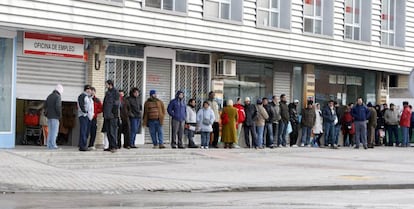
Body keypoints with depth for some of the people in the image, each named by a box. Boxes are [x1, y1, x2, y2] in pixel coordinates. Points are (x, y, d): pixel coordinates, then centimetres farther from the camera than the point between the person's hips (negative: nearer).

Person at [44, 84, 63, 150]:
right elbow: (58, 107, -20)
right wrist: (60, 115, -10)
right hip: (55, 117, -8)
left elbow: (45, 105, 14)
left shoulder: (49, 96, 15)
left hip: (49, 116, 8)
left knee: (50, 131, 12)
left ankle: (49, 145, 11)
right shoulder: (58, 97, -10)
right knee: (54, 131, -6)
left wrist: (47, 112, 15)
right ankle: (52, 145, -9)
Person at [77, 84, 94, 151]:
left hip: (89, 116, 9)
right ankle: (82, 146, -15)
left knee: (87, 132, 7)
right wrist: (85, 112, -20)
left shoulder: (90, 97, 23)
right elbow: (81, 105, -16)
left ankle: (84, 146, 10)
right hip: (83, 116, -9)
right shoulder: (82, 96, -5)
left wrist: (92, 114, 16)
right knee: (83, 131, -13)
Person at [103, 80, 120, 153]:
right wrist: (104, 113, 18)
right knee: (108, 131, 9)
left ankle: (114, 146, -9)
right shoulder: (107, 92, 18)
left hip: (112, 115, -9)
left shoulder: (115, 92, -8)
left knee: (112, 131, -10)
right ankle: (110, 146, 14)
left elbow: (116, 104, -13)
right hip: (107, 116, 9)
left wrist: (115, 113, -18)